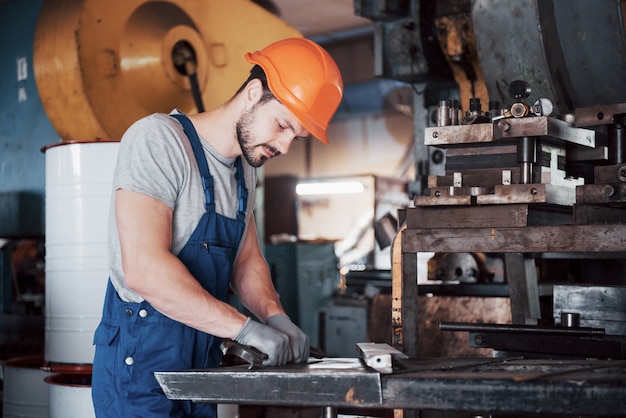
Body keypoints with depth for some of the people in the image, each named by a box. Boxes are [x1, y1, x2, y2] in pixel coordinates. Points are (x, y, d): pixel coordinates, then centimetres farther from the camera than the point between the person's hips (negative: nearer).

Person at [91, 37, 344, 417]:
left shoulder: (245, 170, 11)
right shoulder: (158, 138, -16)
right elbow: (144, 269, -26)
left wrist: (275, 316, -6)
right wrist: (246, 327, -26)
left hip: (201, 358, 8)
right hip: (142, 360, -8)